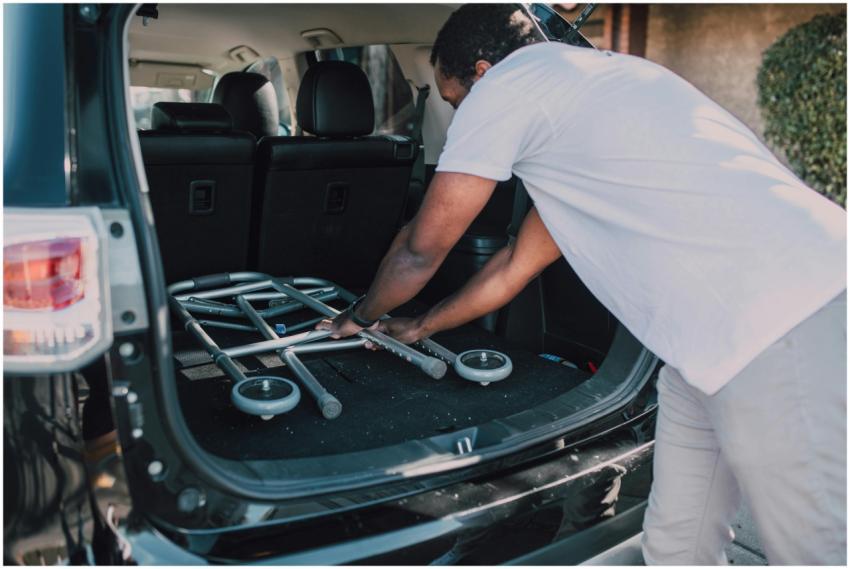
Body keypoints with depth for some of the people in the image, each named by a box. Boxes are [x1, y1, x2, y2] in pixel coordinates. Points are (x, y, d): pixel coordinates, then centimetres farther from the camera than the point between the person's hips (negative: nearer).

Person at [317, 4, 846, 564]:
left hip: (778, 338, -10)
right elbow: (518, 265, 29)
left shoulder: (504, 84, -4)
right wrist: (420, 327, 38)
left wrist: (361, 316, 24)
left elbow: (421, 250, 4)